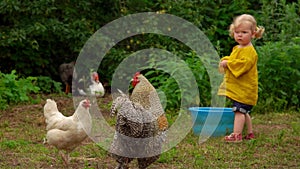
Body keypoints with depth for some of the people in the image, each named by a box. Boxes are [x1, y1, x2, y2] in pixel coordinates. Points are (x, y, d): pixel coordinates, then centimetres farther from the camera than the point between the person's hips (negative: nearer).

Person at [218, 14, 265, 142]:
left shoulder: (249, 51, -16)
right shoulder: (237, 49, 15)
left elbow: (244, 64, -29)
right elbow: (232, 61, 30)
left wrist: (228, 63, -20)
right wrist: (224, 62, 7)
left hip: (244, 89, -10)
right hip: (237, 88, 10)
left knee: (239, 110, -12)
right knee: (244, 112, 16)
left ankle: (236, 135, -13)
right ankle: (250, 133, 25)